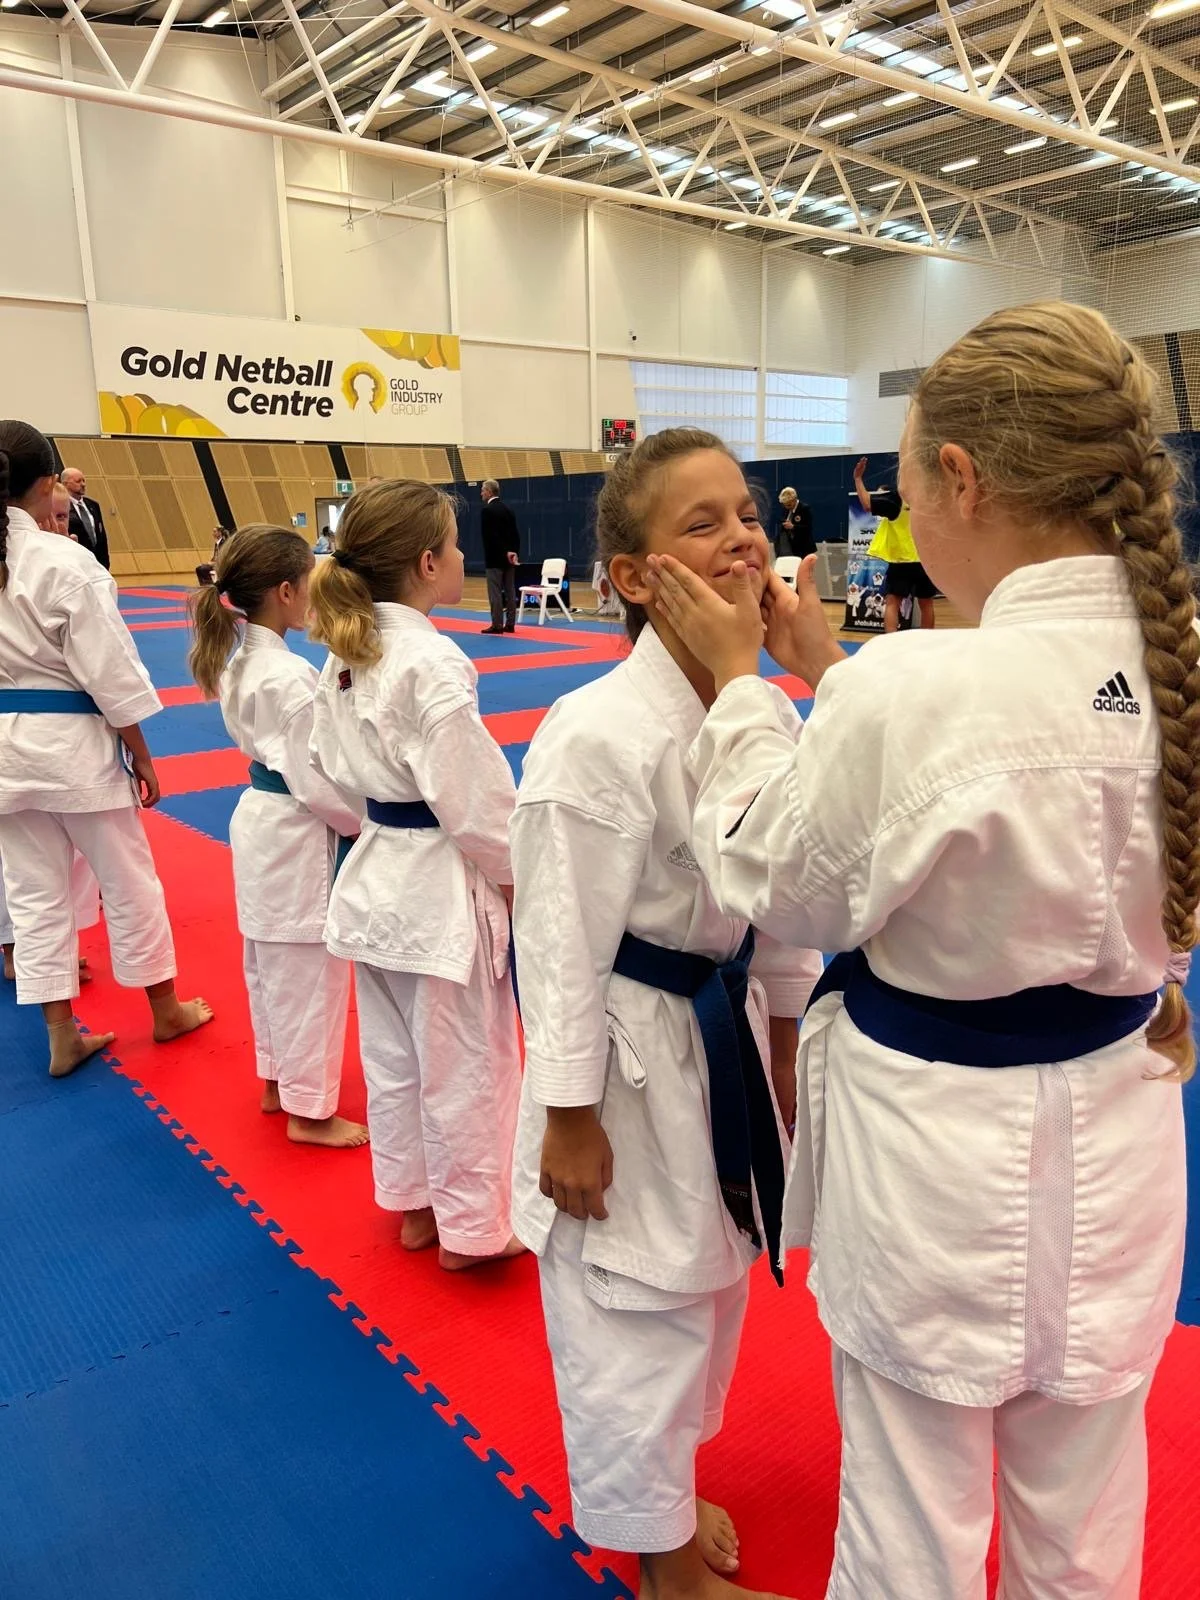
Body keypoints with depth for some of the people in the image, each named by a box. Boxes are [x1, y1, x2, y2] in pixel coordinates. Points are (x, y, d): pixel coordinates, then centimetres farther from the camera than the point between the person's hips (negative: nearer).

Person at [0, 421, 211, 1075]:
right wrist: (141, 755, -5)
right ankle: (166, 1010, 27)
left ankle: (62, 1037, 21)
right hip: (72, 741, -5)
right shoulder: (67, 562, -16)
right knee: (128, 879, 11)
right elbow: (110, 670, -15)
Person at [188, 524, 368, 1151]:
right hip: (295, 835, -10)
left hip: (258, 817, 10)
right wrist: (365, 821, -7)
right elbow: (315, 781, -22)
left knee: (271, 964, 22)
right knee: (309, 975, 5)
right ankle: (309, 1110, 20)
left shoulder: (236, 657, 4)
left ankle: (277, 1079, 40)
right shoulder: (292, 677, -25)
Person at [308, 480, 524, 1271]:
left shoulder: (345, 653, 3)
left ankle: (414, 1207, 39)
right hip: (442, 887, -8)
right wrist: (518, 879, -8)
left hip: (377, 874, 9)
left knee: (393, 1055, 20)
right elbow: (474, 798, -20)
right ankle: (470, 1228, 27)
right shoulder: (432, 662, -22)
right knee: (465, 1065, 9)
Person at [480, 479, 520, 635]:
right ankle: (510, 624, 12)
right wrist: (514, 552, 5)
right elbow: (516, 534, 9)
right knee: (510, 591, 8)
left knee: (495, 592, -5)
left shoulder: (488, 510, -12)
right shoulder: (507, 509, 11)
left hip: (495, 557, -8)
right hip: (509, 556, 8)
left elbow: (490, 535, -18)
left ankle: (497, 625, -5)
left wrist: (505, 552, -15)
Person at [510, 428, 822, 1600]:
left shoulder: (769, 714, -4)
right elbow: (562, 944, -20)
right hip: (631, 1061, -7)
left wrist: (780, 1041, 13)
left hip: (727, 1034, 8)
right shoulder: (596, 737, -26)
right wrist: (569, 1119, -14)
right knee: (632, 1315, 12)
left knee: (709, 1287, 26)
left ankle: (664, 1491, 55)